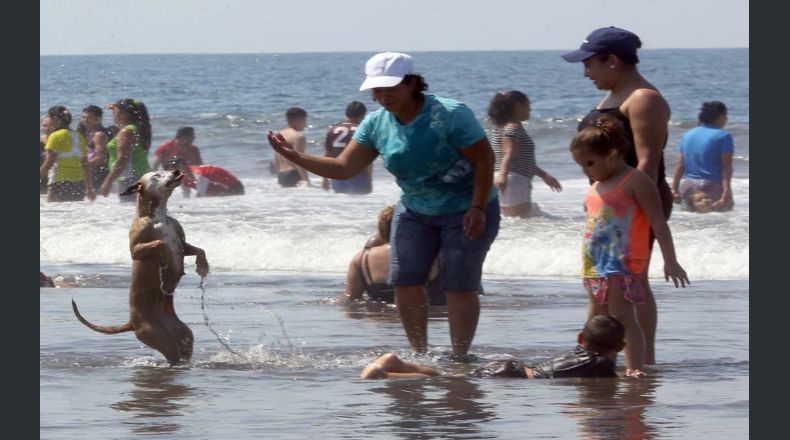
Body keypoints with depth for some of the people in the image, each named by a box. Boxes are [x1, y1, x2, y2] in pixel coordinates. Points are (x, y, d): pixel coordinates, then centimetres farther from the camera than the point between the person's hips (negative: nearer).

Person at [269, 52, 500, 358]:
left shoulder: (450, 115, -22)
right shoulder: (376, 124, -5)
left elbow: (484, 160, -19)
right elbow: (344, 168, -4)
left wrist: (477, 209, -25)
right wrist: (294, 157, -16)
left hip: (466, 212, -6)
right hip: (415, 212, 6)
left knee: (459, 287, -7)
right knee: (404, 281, -3)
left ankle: (459, 358, 1)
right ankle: (420, 355, 9)